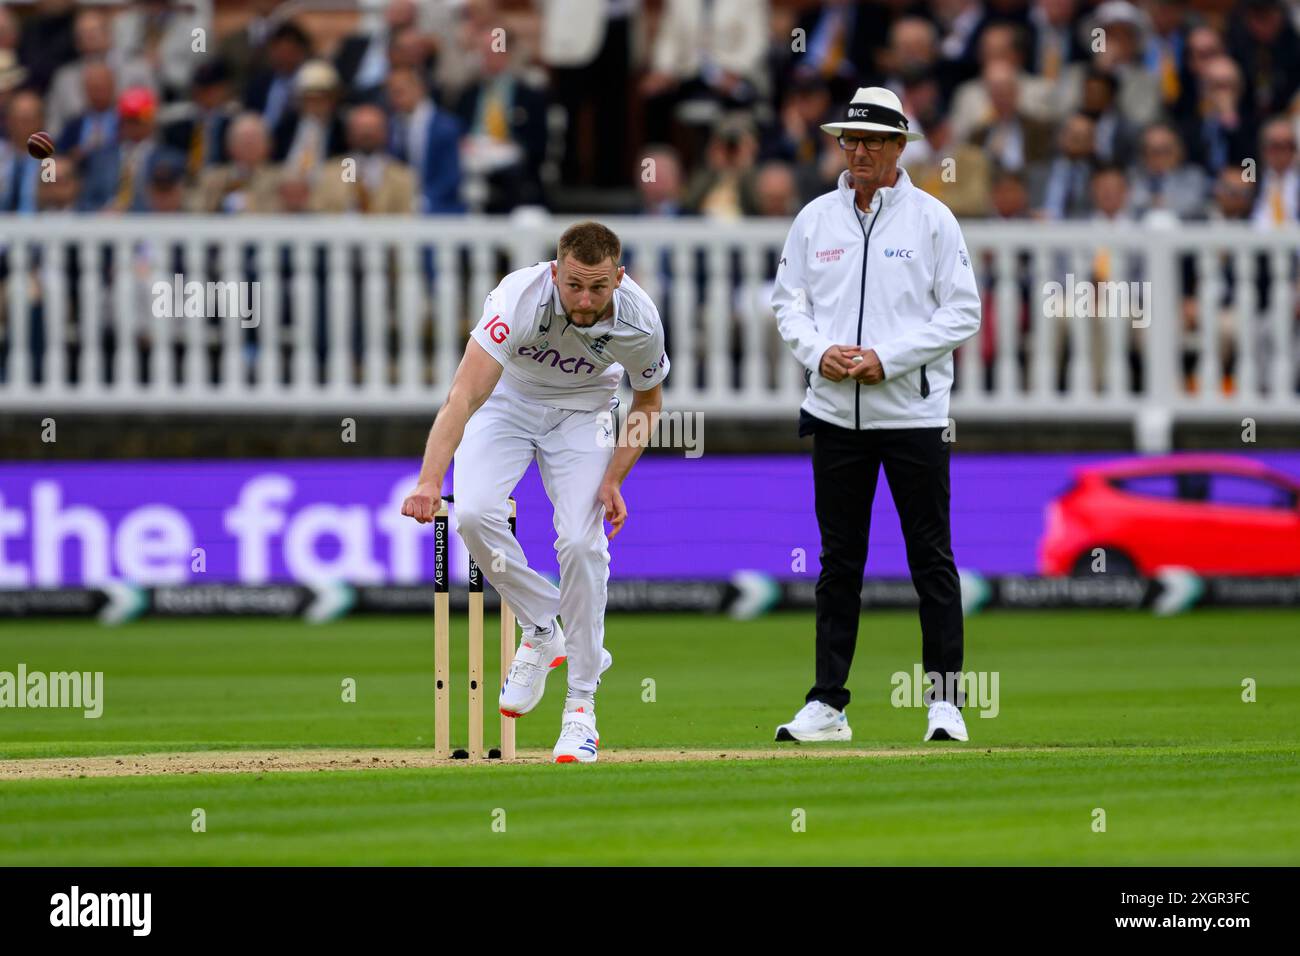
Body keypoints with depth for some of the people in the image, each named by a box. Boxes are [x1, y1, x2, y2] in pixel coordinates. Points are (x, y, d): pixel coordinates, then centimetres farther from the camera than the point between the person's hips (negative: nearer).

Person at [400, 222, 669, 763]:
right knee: (475, 513, -24)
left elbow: (648, 398, -4)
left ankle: (581, 705, -4)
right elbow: (464, 397, -45)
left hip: (582, 410, 1)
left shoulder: (639, 321, -27)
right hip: (506, 399, -1)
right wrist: (430, 480, -58)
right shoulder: (519, 298, -37)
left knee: (581, 541, -16)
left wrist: (614, 479, -16)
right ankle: (541, 632, 1)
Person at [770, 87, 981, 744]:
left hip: (913, 412, -3)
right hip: (836, 414, 3)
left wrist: (887, 359, -13)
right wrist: (818, 352, -7)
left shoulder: (932, 219, 0)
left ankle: (945, 700, 5)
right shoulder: (815, 219, 10)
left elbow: (963, 313, -4)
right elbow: (788, 301, 13)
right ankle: (828, 703, 8)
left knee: (931, 558, -1)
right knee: (838, 561, 6)